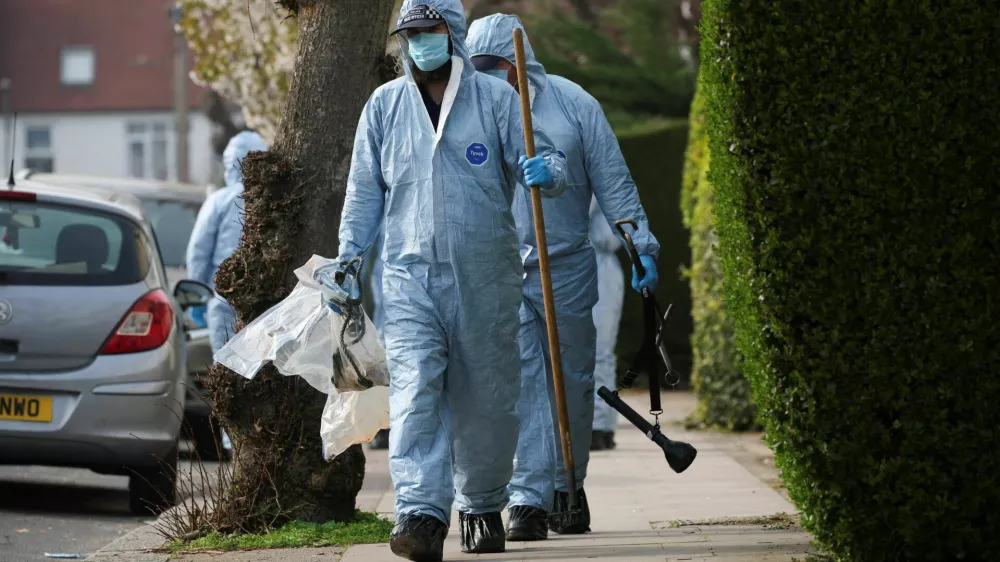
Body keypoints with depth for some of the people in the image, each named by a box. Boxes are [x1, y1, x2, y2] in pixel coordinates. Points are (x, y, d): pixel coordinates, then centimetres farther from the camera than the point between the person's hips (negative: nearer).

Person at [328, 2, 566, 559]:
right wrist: (348, 259, 9)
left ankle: (483, 505, 26)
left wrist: (546, 172, -24)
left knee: (486, 399, 7)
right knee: (415, 391, -16)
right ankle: (422, 514, -24)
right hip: (410, 277, 0)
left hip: (486, 278, 0)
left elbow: (540, 158, 0)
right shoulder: (384, 106, 11)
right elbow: (365, 192, 16)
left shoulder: (496, 99, 4)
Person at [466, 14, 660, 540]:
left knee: (573, 382, 9)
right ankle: (527, 498, -12)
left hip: (568, 268, 1)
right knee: (520, 383, -10)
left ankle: (567, 487, 25)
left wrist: (641, 245, -2)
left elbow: (614, 182, 3)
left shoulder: (572, 103, 0)